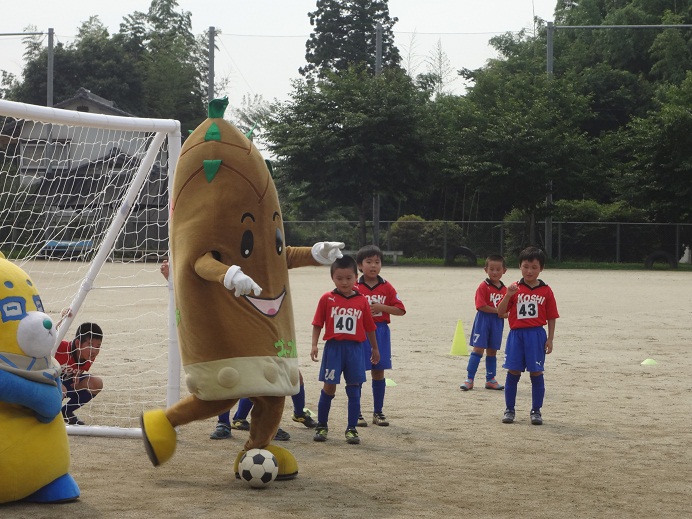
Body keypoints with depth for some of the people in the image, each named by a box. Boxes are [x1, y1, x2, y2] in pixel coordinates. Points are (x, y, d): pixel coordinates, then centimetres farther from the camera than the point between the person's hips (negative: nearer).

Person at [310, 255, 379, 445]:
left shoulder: (361, 300, 4)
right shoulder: (327, 299, 0)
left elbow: (369, 327, 11)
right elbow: (318, 324, 2)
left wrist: (375, 348, 18)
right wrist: (314, 345, -6)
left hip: (354, 349, 1)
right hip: (333, 347, -1)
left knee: (354, 390, 3)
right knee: (329, 387, 2)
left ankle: (352, 429, 10)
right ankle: (322, 426, 15)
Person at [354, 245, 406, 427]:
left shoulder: (386, 287, 3)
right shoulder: (354, 288, -1)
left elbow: (401, 310, 0)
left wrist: (382, 307, -13)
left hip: (380, 332, 2)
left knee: (379, 372, 7)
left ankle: (378, 412, 17)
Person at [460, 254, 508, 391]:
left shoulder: (504, 289, 9)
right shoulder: (484, 286, -10)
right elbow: (481, 306, -17)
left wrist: (504, 313, -10)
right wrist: (498, 311, -14)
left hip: (498, 322, 5)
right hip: (483, 320, -5)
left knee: (492, 351, 13)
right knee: (478, 349, -7)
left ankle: (490, 380, 21)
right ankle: (469, 379, -5)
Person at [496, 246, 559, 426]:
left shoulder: (546, 291, 2)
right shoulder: (515, 288, 4)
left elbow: (551, 317, 4)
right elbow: (500, 311, 0)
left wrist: (550, 339, -2)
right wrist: (508, 295, -15)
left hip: (537, 335, -1)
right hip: (516, 335, 1)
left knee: (536, 373, 1)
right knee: (513, 372, 3)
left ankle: (536, 411, 11)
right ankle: (509, 410, 13)